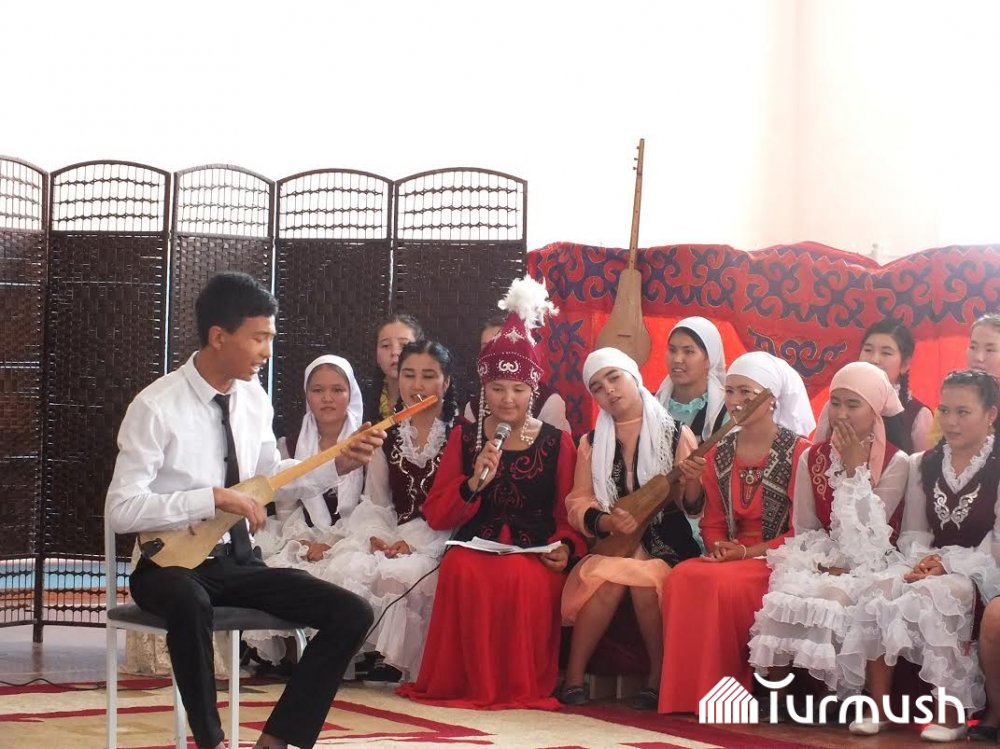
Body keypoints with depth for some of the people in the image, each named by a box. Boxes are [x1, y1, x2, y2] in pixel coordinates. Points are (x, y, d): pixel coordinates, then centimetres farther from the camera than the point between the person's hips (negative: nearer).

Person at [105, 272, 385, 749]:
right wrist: (215, 498, -26)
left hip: (239, 562, 6)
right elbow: (121, 510, -20)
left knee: (352, 614, -11)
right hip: (172, 564, -6)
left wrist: (340, 464, 3)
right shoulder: (157, 407, -15)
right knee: (190, 603, -42)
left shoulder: (253, 398, 4)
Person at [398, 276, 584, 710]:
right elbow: (436, 516, 9)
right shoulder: (464, 438, 13)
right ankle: (468, 683, -20)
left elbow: (569, 515, 11)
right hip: (474, 548, 1)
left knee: (521, 577, -38)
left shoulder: (557, 443, 10)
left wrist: (564, 546, -12)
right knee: (460, 570, -36)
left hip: (534, 555, -1)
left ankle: (520, 685, -18)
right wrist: (474, 483, -9)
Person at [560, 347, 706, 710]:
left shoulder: (675, 434, 3)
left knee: (646, 577, -34)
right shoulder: (592, 443, 12)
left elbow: (692, 507, 0)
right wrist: (606, 521, -15)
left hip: (665, 546, -2)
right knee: (608, 577, -32)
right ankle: (573, 678, -25)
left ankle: (660, 679, -18)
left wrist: (692, 482, -23)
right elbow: (578, 504, 6)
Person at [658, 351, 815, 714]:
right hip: (729, 558, 5)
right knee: (682, 577, -27)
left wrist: (747, 553, -16)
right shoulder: (719, 453, 13)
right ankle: (687, 692, -21)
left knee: (719, 582, -33)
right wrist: (718, 547, -5)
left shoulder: (798, 452, -5)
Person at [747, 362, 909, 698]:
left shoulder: (896, 463, -4)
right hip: (818, 562, 3)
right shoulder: (812, 458, 8)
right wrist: (825, 565, -13)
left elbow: (868, 532, -13)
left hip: (867, 567, -3)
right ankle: (779, 680, -17)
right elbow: (803, 530, 7)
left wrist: (854, 467, -14)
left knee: (828, 601, -33)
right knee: (784, 598, -29)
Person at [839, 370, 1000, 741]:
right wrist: (923, 559, -8)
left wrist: (949, 564, -19)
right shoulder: (923, 465, 14)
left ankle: (951, 716, -28)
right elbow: (912, 533, 14)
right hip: (931, 564, 5)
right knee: (876, 597, -28)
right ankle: (878, 707, -23)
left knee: (927, 598, -36)